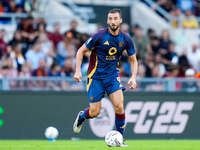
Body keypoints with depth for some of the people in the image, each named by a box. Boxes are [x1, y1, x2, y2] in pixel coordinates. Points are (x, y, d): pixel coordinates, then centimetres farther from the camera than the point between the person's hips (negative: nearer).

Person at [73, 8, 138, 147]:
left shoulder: (126, 39, -5)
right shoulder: (99, 36, -15)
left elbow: (133, 60, 9)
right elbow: (81, 51, -4)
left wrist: (133, 77, -7)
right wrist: (78, 70, -14)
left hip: (113, 75, 2)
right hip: (96, 76, -2)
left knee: (119, 106, -17)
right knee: (95, 112, -2)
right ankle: (81, 117, 36)